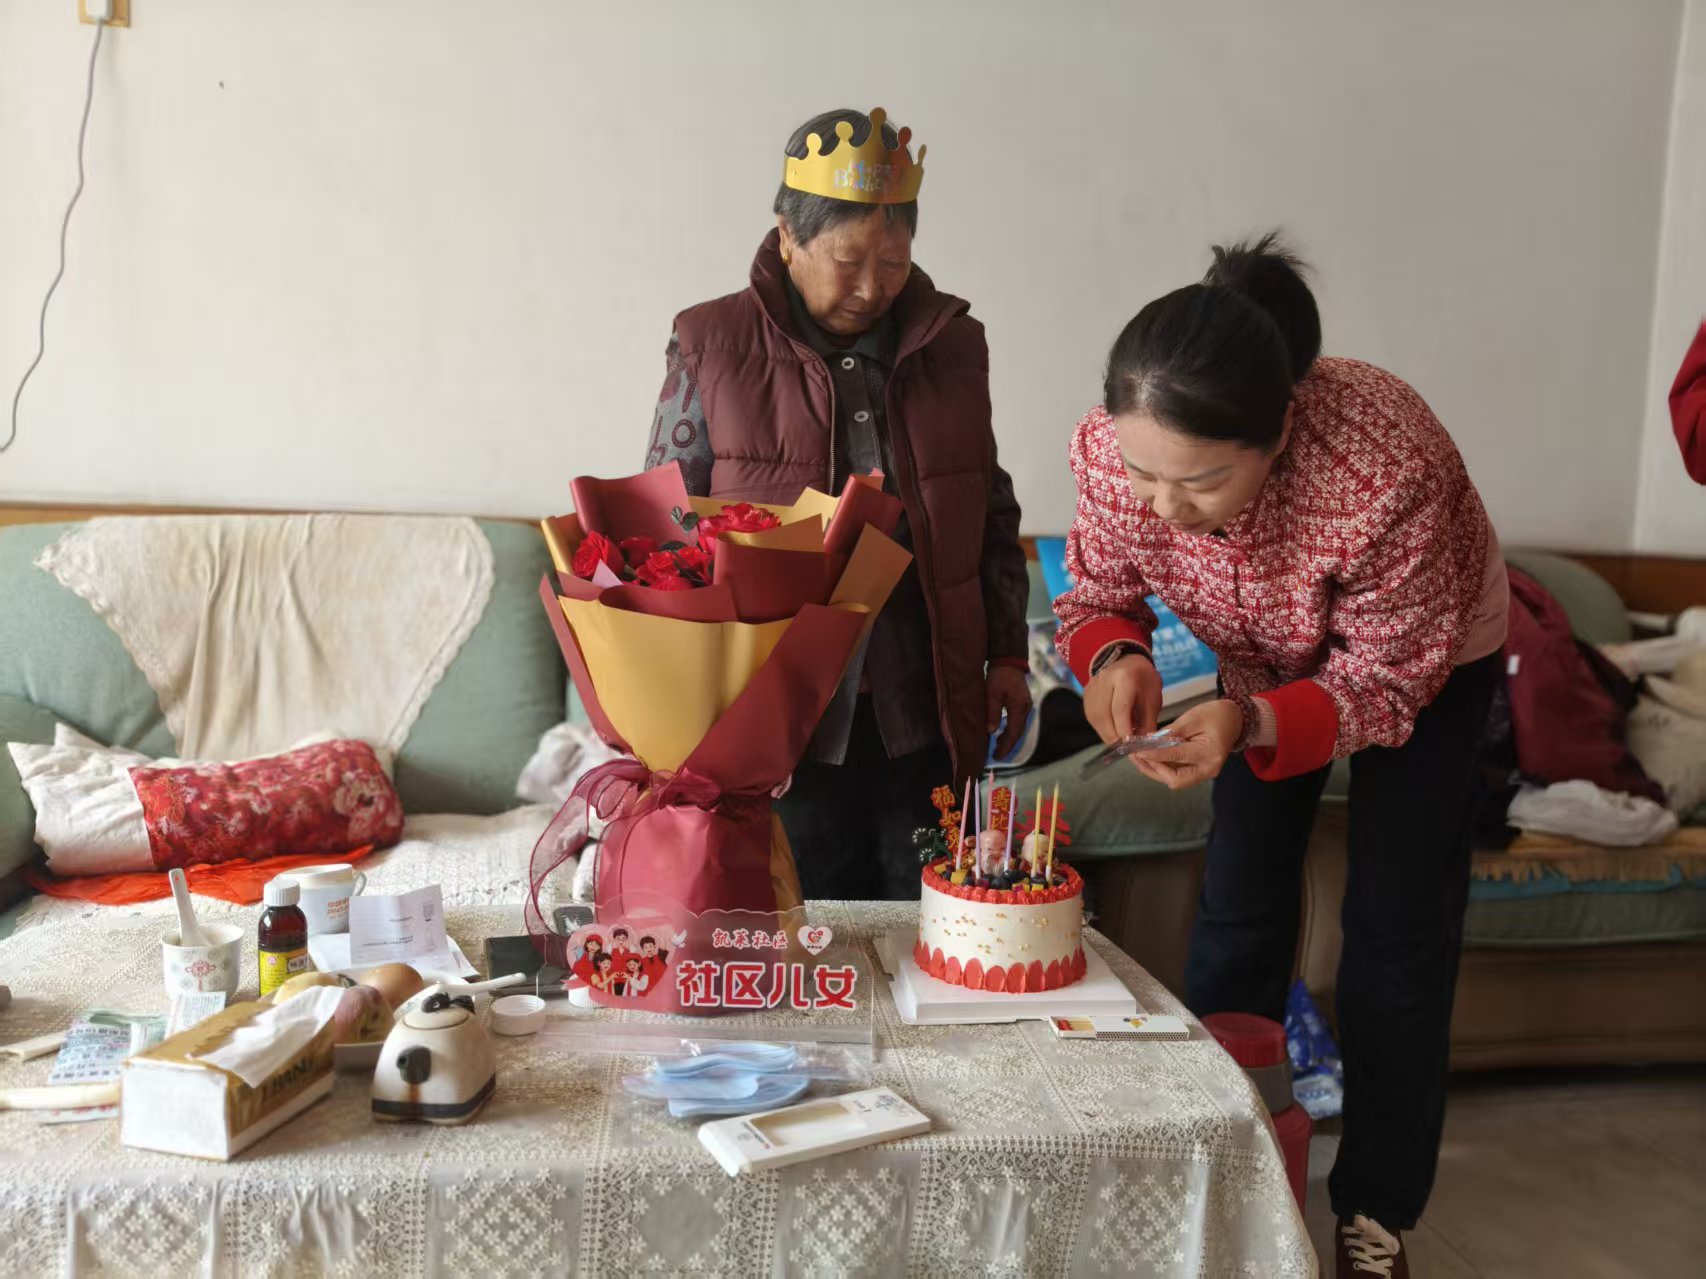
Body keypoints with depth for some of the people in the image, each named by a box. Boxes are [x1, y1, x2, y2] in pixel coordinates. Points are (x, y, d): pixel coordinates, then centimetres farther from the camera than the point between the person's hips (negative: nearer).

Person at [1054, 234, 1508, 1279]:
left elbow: (1387, 678, -29)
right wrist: (1115, 656, -37)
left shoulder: (1390, 469, -44)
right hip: (1268, 664, 3)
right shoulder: (1114, 448, -33)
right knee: (1240, 905, 6)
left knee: (1400, 927, 0)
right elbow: (1100, 594, -14)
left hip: (1427, 663, -3)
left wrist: (1253, 725, -46)